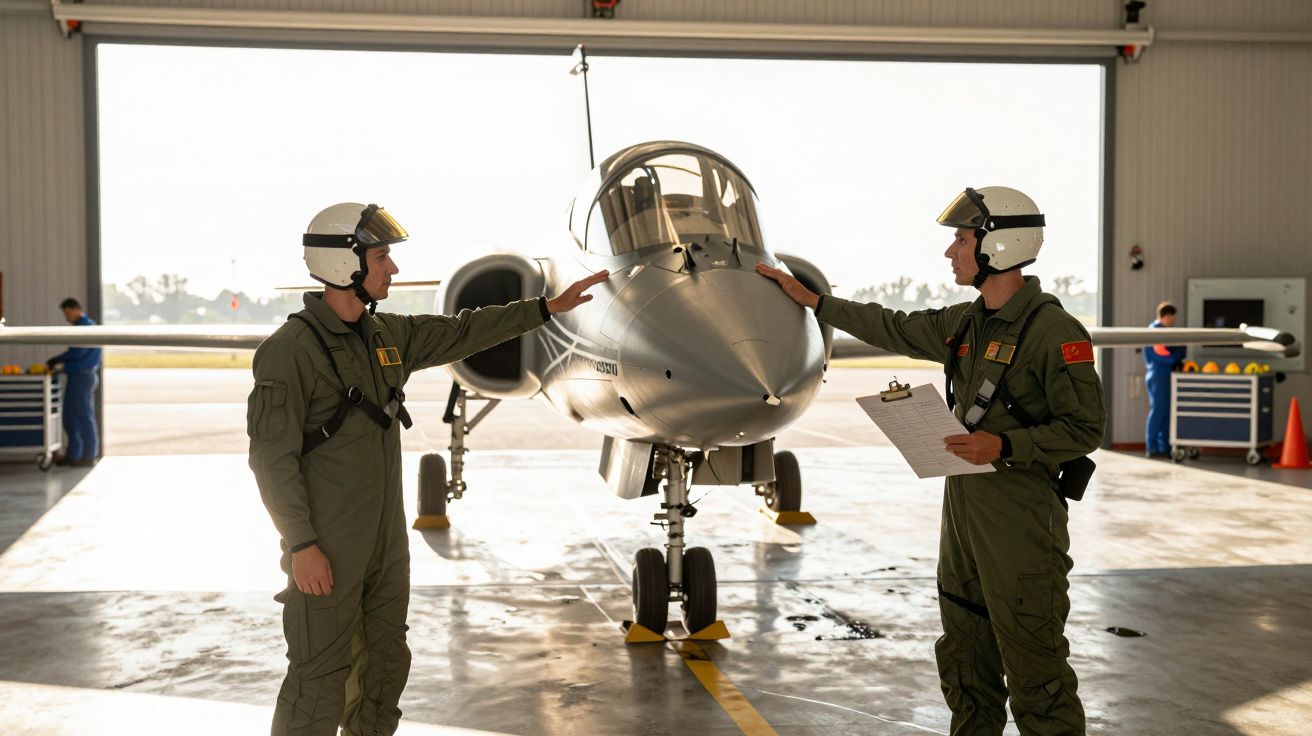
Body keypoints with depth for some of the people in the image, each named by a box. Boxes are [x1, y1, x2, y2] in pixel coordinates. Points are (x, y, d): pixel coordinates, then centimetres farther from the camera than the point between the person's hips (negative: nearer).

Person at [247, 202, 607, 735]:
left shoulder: (387, 335, 8)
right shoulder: (291, 350, -15)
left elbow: (463, 332, 18)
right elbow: (272, 456, -16)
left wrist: (547, 308, 18)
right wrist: (301, 545, -19)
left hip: (387, 543, 8)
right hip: (326, 551, -8)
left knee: (385, 666, 17)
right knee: (320, 682, -3)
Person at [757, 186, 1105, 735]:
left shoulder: (1053, 331, -14)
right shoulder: (965, 324, 11)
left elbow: (1084, 428, -14)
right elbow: (893, 328, 24)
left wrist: (1004, 446, -25)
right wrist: (809, 299, 27)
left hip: (1021, 517, -8)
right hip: (963, 505, 8)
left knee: (1033, 669, -4)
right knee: (965, 662, 17)